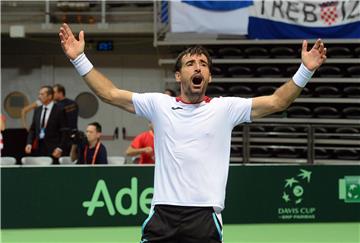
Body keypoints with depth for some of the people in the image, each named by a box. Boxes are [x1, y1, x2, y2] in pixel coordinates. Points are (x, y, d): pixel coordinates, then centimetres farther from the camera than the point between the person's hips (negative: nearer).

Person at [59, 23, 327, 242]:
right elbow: (110, 93, 10)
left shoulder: (225, 108, 6)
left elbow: (277, 101, 0)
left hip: (205, 217, -1)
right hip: (162, 214, 1)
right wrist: (80, 59, 3)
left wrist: (305, 71, -13)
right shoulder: (159, 105, 10)